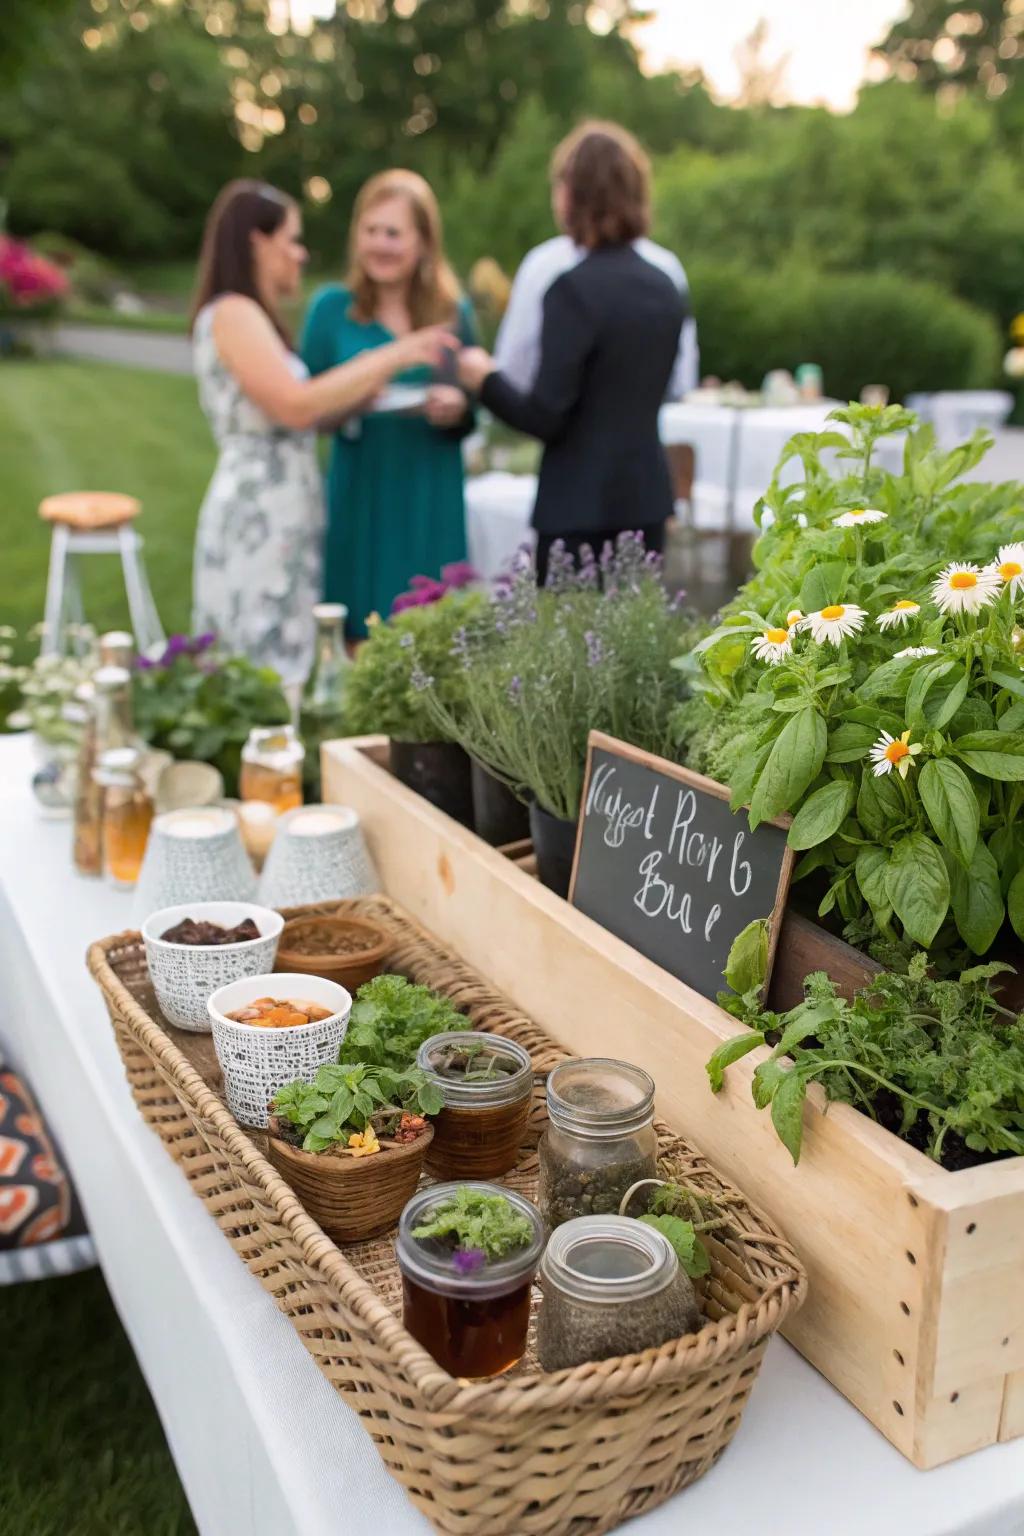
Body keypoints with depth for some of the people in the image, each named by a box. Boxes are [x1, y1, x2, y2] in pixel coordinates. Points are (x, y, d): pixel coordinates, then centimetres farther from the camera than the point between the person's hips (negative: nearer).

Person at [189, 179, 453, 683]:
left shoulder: (248, 316, 20)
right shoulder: (231, 313, -10)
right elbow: (295, 405, -20)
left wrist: (362, 390, 7)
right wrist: (390, 358, -14)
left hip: (278, 518, 10)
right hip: (257, 520, -10)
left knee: (283, 669, 9)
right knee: (265, 676, -7)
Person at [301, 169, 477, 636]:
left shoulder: (453, 312, 6)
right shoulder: (332, 307, 2)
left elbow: (472, 417, 10)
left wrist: (457, 409, -13)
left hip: (431, 498, 1)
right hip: (359, 496, -1)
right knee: (358, 627, 1)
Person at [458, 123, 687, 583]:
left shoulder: (575, 289, -14)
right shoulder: (665, 287, 9)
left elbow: (545, 416, -16)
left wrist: (485, 379, 1)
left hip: (582, 509, -7)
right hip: (647, 499, 7)